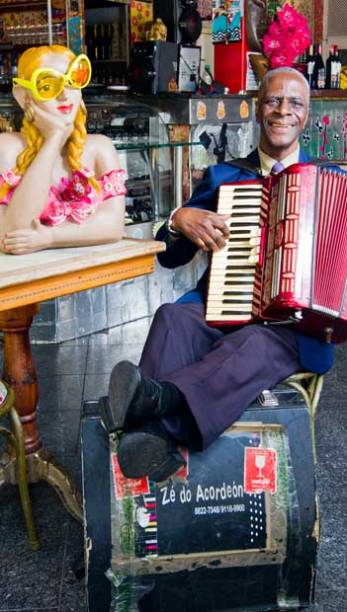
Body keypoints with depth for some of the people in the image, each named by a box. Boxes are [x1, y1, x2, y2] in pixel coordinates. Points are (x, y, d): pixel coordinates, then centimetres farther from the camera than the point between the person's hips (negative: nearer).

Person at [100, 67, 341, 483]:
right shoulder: (221, 178, 18)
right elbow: (169, 256, 16)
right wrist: (180, 220, -6)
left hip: (292, 323, -1)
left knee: (254, 344, -37)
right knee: (172, 316, -32)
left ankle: (160, 399, -60)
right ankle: (156, 438, -50)